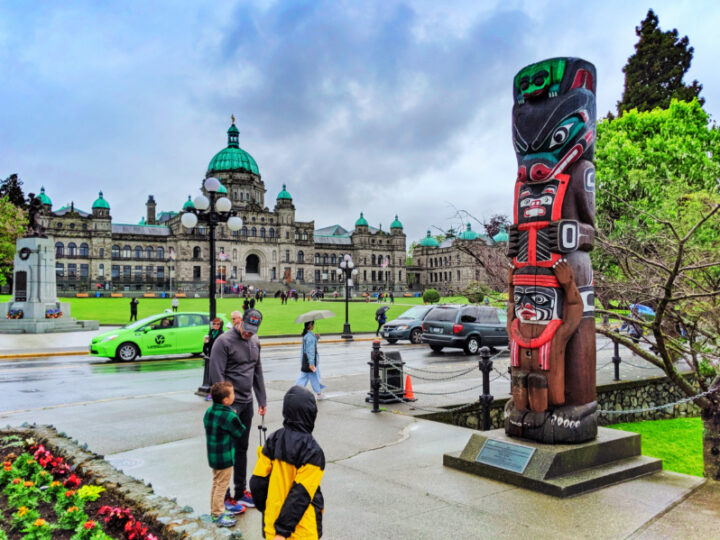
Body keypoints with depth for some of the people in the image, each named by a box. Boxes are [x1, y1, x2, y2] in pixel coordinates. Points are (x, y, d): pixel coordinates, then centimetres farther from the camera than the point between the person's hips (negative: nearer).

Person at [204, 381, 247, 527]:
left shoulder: (209, 411, 0)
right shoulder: (229, 416, -25)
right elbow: (240, 433, -14)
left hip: (213, 455, 8)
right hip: (224, 458, -8)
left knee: (216, 483, 22)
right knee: (221, 485, 6)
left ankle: (215, 510, 36)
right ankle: (218, 515, 16)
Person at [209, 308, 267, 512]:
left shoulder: (255, 342, 9)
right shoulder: (224, 342, -15)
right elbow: (217, 376, -17)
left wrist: (262, 400, 14)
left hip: (247, 403, 7)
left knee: (242, 448, 15)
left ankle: (241, 491, 27)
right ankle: (225, 497, 11)